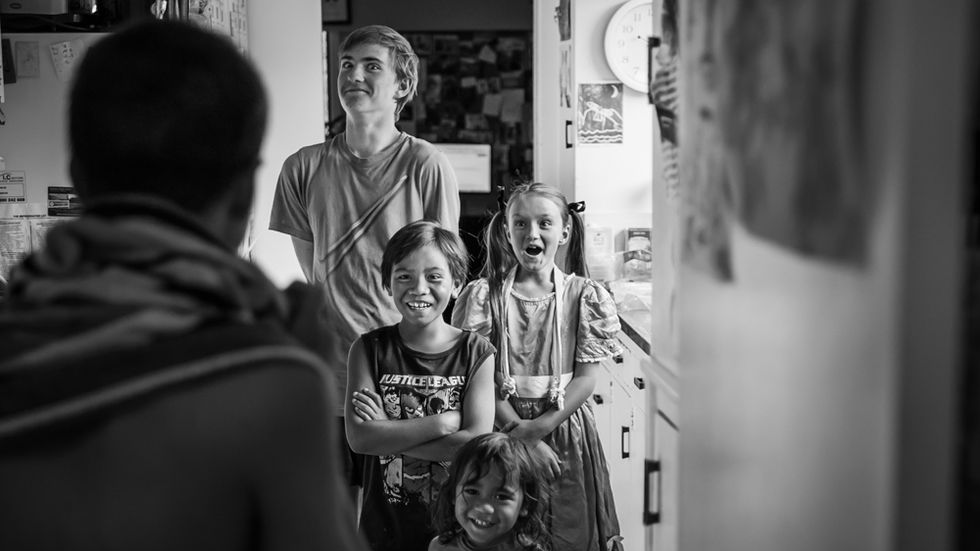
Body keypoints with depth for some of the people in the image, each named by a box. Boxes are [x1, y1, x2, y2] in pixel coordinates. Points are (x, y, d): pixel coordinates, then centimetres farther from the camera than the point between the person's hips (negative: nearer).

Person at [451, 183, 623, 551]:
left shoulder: (583, 296, -1)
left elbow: (586, 378, -4)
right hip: (502, 430, 0)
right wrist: (520, 434, -14)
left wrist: (537, 427, -14)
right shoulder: (484, 295, -3)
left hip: (563, 428, 1)